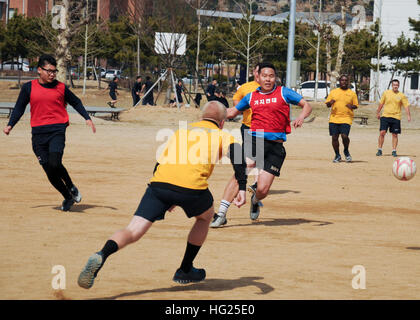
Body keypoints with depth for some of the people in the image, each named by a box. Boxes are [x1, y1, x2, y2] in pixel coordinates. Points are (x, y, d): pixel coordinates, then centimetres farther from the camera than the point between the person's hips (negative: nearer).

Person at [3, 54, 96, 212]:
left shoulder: (60, 87, 5)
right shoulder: (29, 88, 6)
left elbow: (76, 102, 17)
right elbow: (19, 107, 13)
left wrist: (87, 118, 7)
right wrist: (10, 125, 3)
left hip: (57, 129, -2)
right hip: (38, 133, 2)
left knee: (54, 163, -23)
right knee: (49, 170, 0)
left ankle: (71, 187, 4)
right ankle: (68, 198, 18)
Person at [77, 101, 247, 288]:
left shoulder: (181, 131, 32)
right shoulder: (221, 135, 21)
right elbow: (237, 153, 0)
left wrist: (167, 199, 39)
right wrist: (242, 187, -6)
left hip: (159, 182, 2)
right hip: (191, 186, -2)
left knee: (133, 231, -2)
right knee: (205, 217, 30)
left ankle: (102, 255, -31)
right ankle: (185, 271, 31)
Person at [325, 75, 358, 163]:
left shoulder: (352, 93, 8)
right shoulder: (333, 92, 12)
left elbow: (356, 105, 9)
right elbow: (327, 104, 12)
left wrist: (352, 106, -13)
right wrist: (330, 103, -10)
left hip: (346, 118, -2)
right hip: (334, 118, 2)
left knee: (344, 136, -16)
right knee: (334, 137, 1)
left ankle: (346, 151, 13)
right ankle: (337, 155, 18)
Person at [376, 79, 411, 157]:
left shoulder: (402, 95, 1)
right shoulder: (386, 93, 4)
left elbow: (406, 106, 0)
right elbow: (381, 103, 13)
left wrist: (408, 116, -11)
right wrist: (378, 113, 15)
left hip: (396, 117, 0)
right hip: (385, 116, 0)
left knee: (395, 135, 2)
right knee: (382, 132, -7)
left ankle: (394, 151, 11)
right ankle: (379, 150, 3)